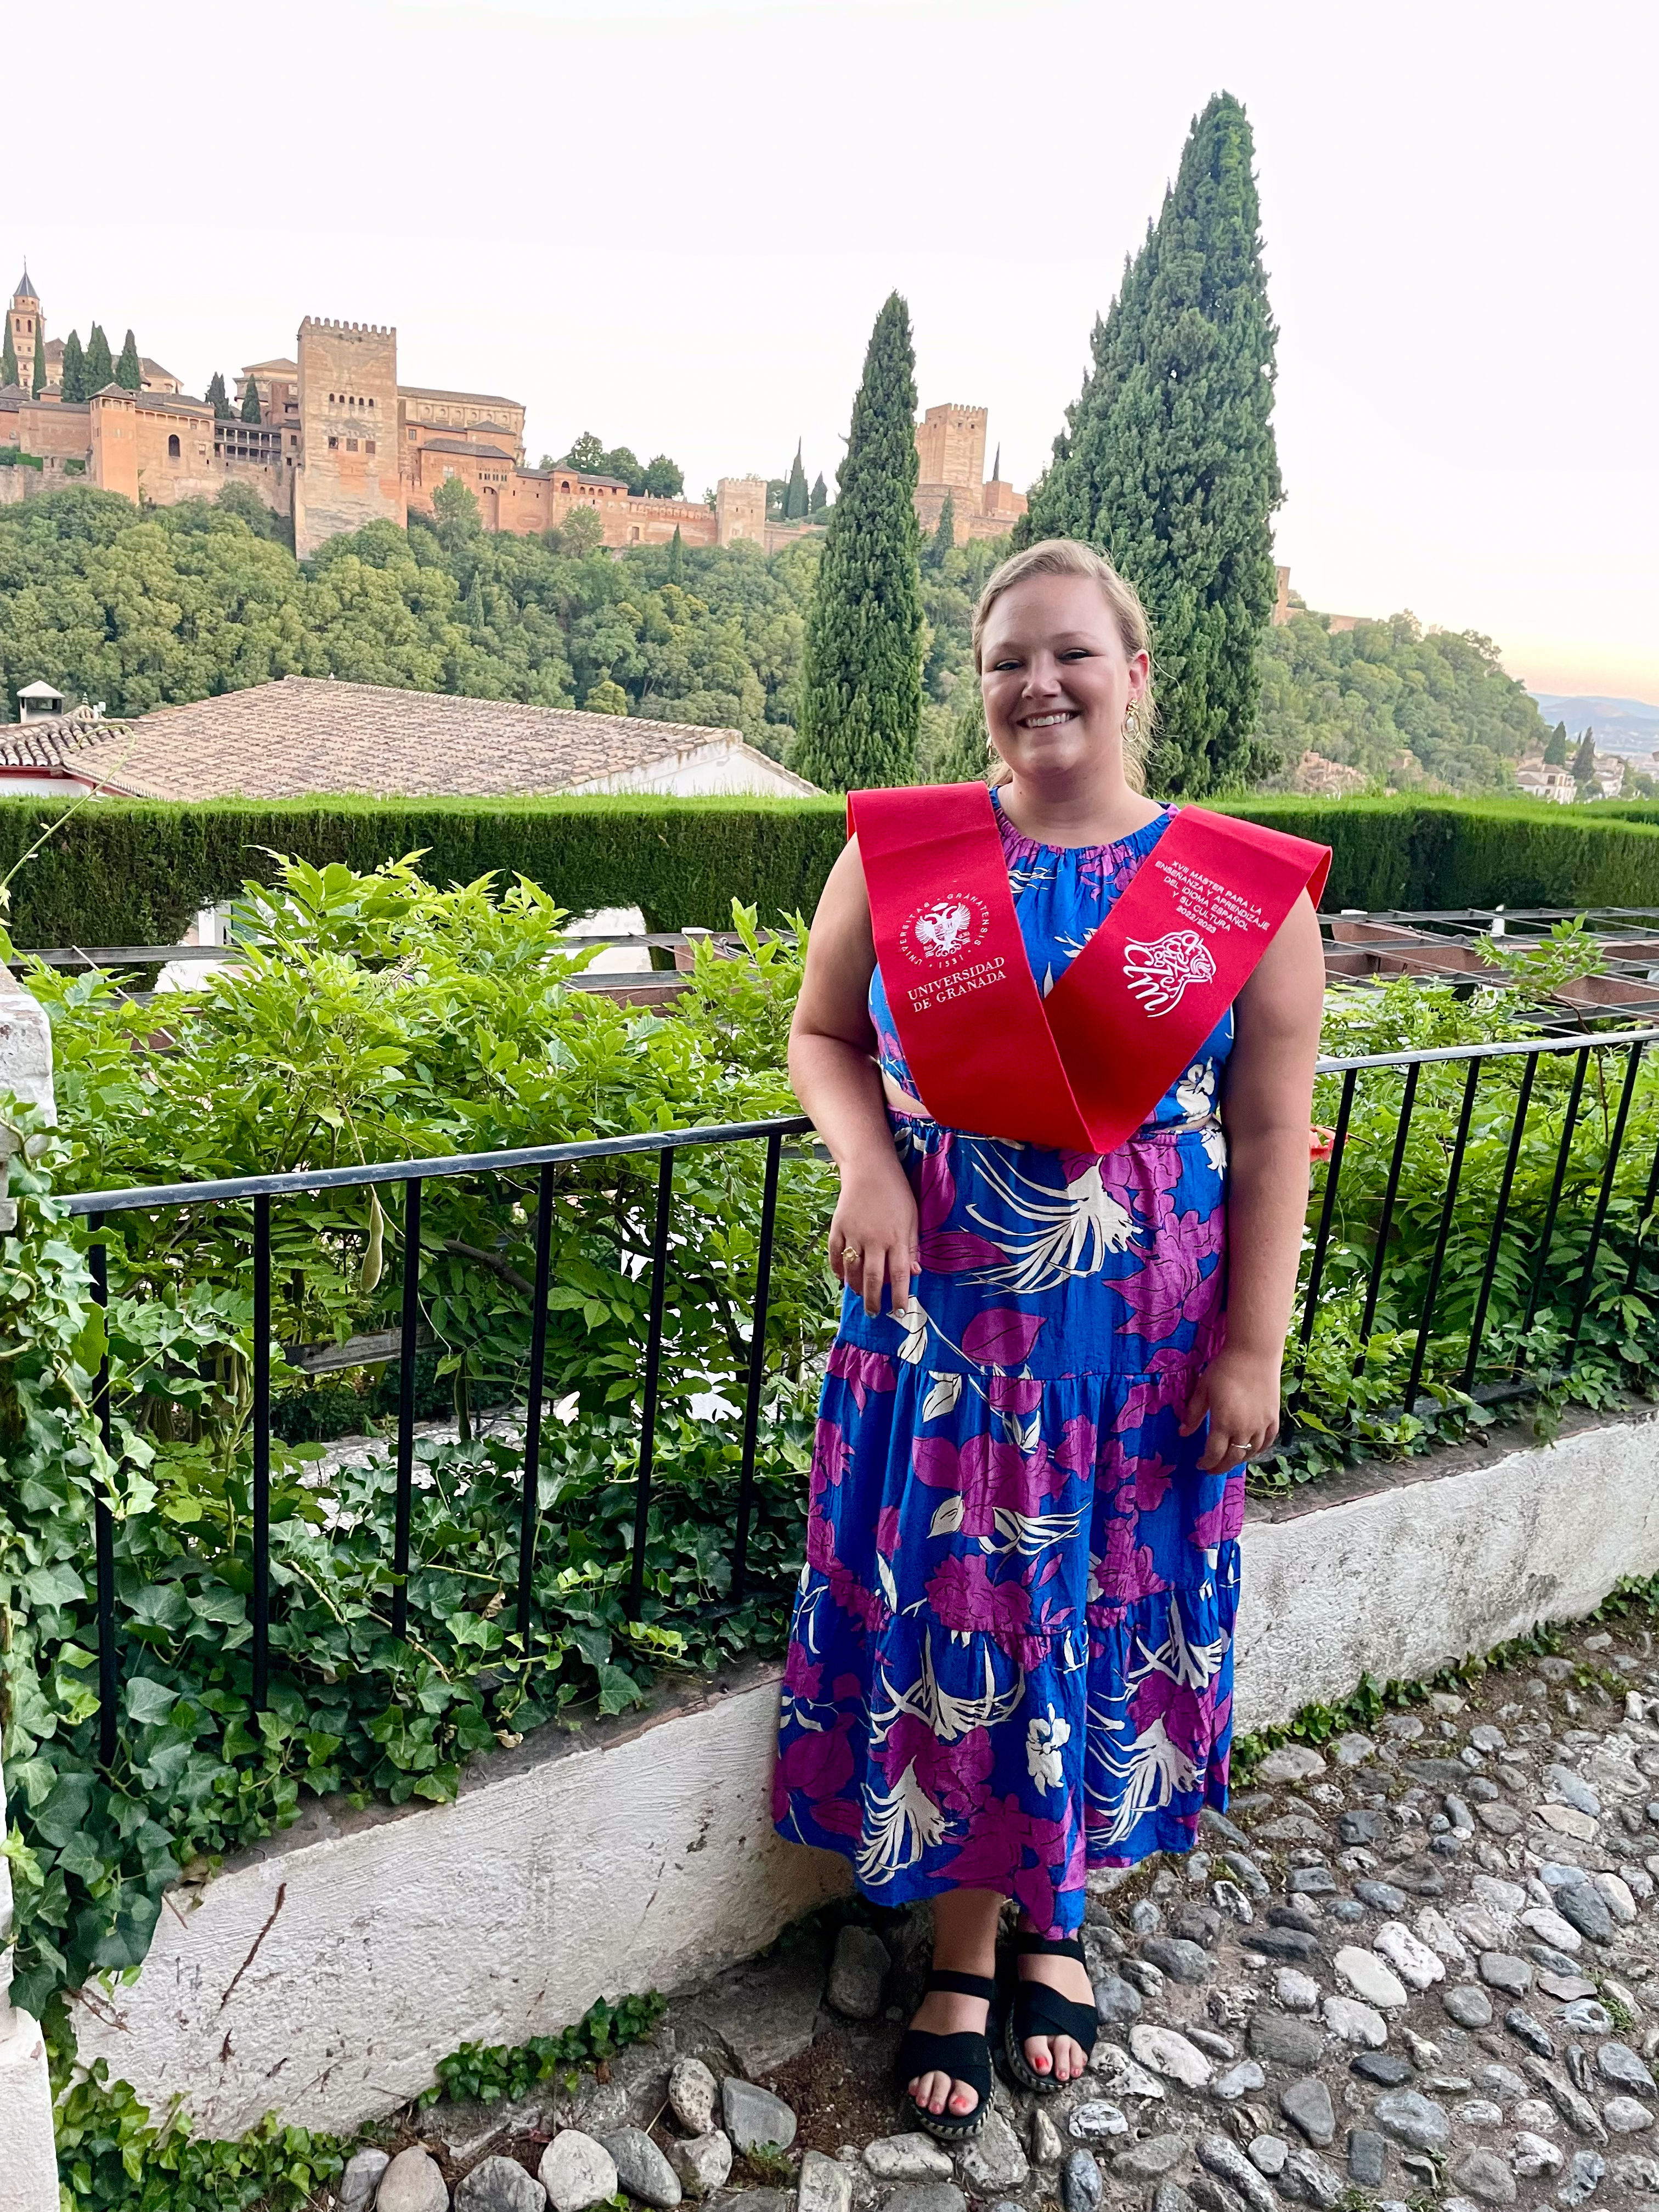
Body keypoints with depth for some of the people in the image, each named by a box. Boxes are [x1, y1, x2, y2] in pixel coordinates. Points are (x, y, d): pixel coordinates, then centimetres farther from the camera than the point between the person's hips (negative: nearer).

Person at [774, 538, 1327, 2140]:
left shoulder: (1244, 888, -4)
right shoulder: (897, 853, -1)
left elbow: (1269, 1137, -3)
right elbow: (821, 1035, 7)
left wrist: (1252, 1343, -5)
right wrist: (868, 1168, -12)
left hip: (1141, 1341, 0)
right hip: (939, 1322, 1)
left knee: (1105, 1615, 13)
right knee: (947, 1618, 9)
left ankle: (1054, 1918, 41)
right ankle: (963, 1945, 34)